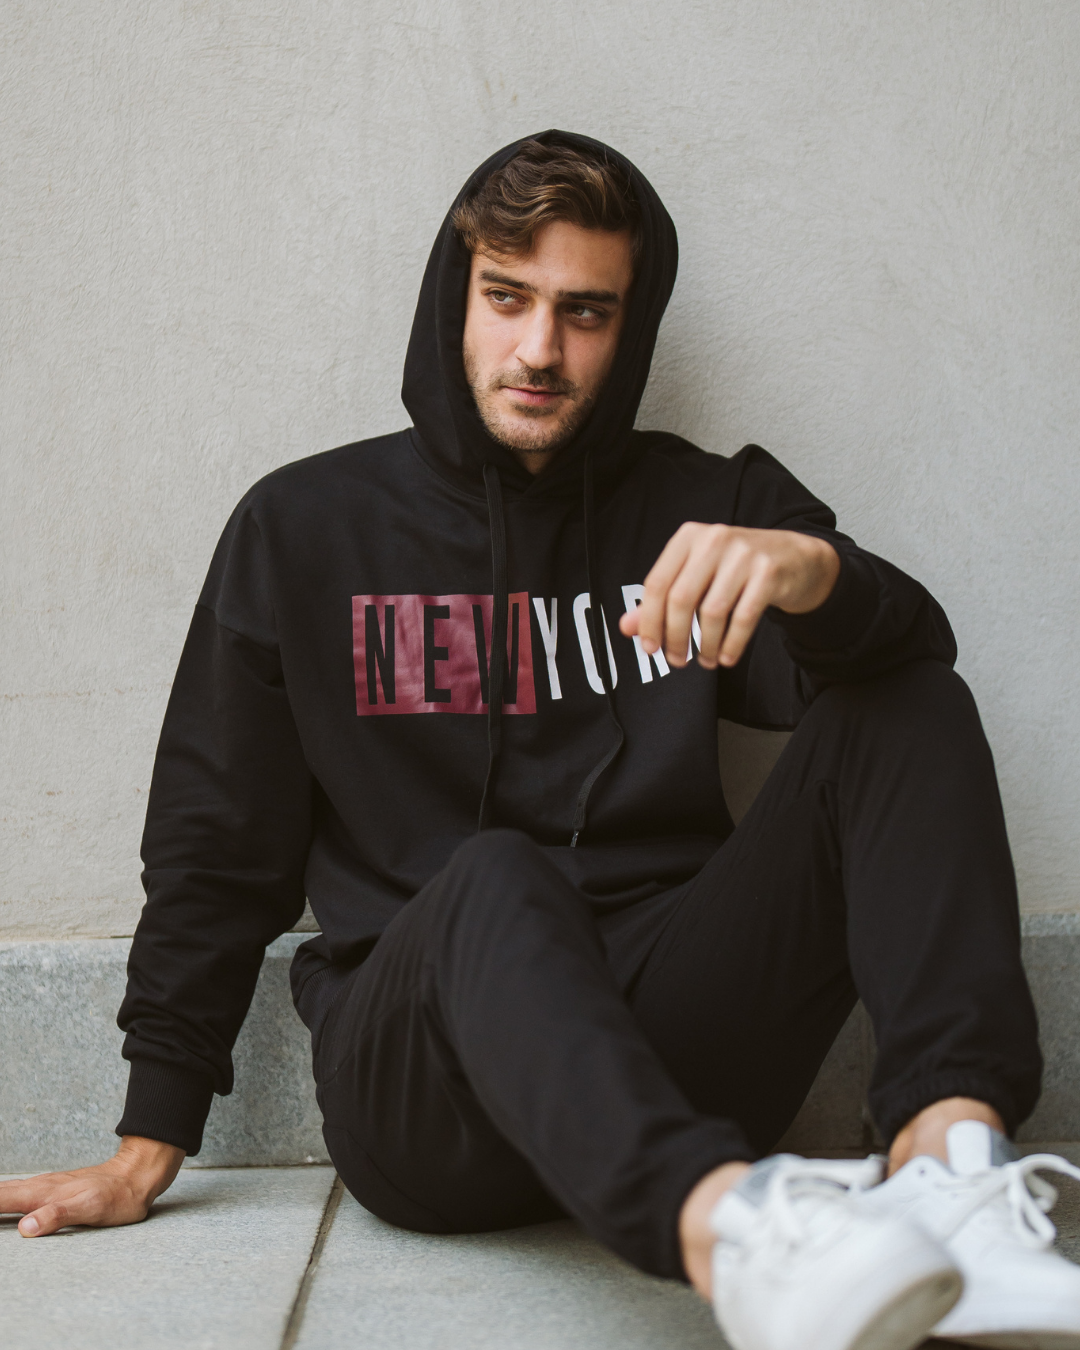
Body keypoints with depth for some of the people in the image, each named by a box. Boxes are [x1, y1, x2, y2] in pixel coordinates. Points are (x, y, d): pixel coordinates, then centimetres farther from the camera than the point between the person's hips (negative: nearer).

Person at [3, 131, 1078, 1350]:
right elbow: (217, 848, 11)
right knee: (494, 880, -35)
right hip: (412, 1083, -2)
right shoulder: (304, 529, 10)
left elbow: (908, 649, -5)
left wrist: (812, 568, -30)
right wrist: (148, 1146, 7)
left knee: (906, 709, -14)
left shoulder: (705, 507, 11)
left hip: (661, 1046, 2)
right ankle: (730, 1231, -60)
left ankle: (947, 1151, -34)